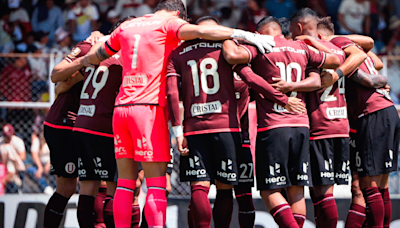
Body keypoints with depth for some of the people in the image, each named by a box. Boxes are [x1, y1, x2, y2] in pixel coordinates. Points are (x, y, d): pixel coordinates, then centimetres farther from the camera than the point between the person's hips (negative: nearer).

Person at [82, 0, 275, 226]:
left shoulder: (126, 27, 19)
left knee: (125, 182, 8)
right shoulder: (168, 23, 2)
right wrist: (243, 35, -18)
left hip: (121, 106, 6)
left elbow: (97, 56, 33)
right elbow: (199, 31, -18)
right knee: (156, 183, -5)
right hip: (149, 107, -6)